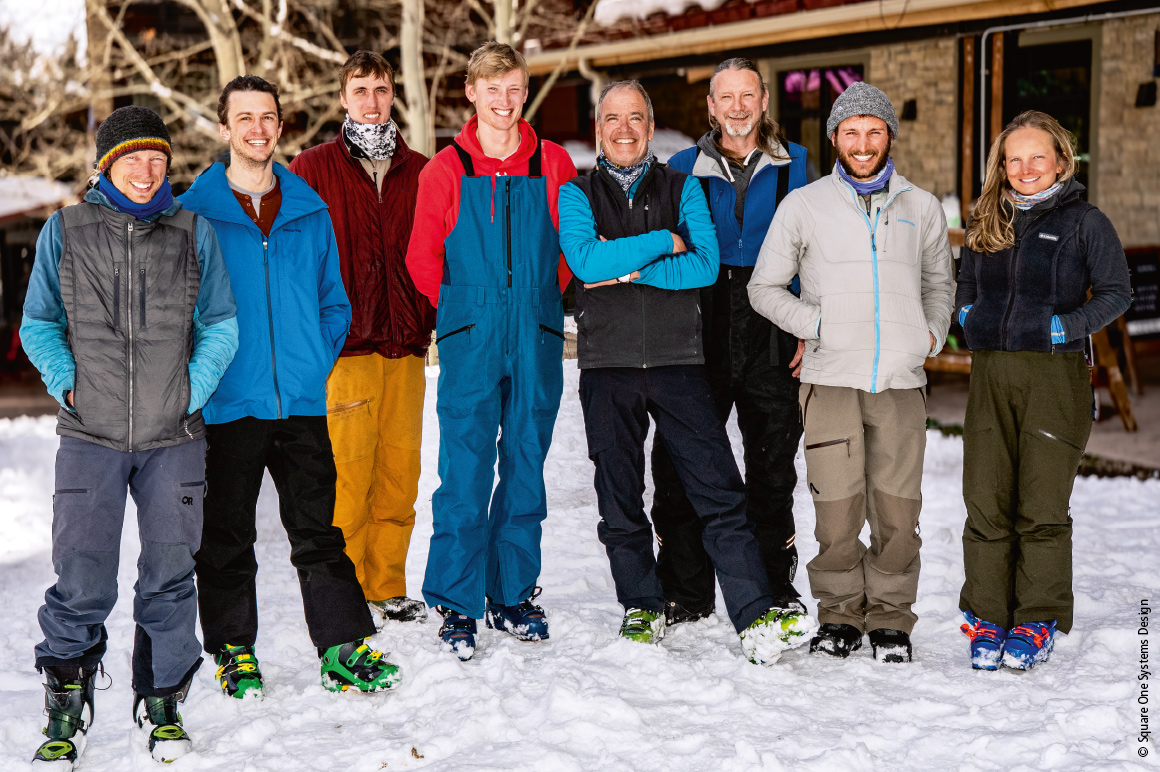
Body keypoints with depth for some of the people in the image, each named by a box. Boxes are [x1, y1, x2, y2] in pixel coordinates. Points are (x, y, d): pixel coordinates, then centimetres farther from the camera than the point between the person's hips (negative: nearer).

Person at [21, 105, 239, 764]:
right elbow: (39, 323, 12)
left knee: (170, 575, 6)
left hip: (174, 438, 1)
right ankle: (68, 713, 11)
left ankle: (163, 703, 22)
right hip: (90, 437, -1)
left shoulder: (194, 233, 5)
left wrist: (193, 388, -3)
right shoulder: (65, 232, 5)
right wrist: (67, 382, -3)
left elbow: (221, 324, 10)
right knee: (82, 581, -5)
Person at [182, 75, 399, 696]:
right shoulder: (194, 212, -1)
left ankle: (344, 648, 10)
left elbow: (334, 300, 15)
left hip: (303, 401, 2)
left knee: (318, 531, 6)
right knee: (226, 538, 8)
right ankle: (233, 651, 22)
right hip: (227, 405, -2)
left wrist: (316, 363, 2)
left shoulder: (309, 209, 9)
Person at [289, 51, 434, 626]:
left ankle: (387, 587, 16)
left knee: (399, 471, 5)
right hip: (342, 347, -3)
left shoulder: (418, 172, 13)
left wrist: (426, 320, 7)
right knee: (346, 473, -5)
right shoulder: (314, 169, 3)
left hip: (405, 346, 4)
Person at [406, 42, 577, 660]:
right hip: (470, 345, -2)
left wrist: (538, 302, 7)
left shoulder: (553, 164, 6)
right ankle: (457, 603, 6)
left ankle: (513, 595, 19)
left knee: (525, 471, 7)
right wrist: (463, 309, 8)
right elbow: (422, 258, 8)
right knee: (465, 474, -4)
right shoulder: (446, 170, 3)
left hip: (536, 342, 2)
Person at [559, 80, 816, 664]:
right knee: (620, 500, 7)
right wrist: (664, 242, -7)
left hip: (678, 361, 0)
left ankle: (755, 619, -9)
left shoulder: (682, 188, 10)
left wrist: (629, 268, -11)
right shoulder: (577, 194, 8)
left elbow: (705, 264, -5)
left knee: (719, 492, -7)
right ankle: (642, 606, 23)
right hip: (607, 365, 0)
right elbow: (586, 260, -12)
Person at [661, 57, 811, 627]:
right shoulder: (684, 169, 9)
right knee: (680, 463, -1)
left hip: (772, 339, 0)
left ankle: (775, 587, 20)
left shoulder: (796, 166, 8)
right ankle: (686, 592, 11)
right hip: (699, 335, 0)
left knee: (773, 462, 7)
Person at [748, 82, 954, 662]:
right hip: (831, 380, -2)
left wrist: (933, 333, 8)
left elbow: (938, 282, 26)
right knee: (838, 512, -4)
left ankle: (891, 619, 15)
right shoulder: (804, 205, 7)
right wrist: (818, 325, -4)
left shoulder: (922, 208, 14)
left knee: (898, 512, 0)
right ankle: (841, 615, 13)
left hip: (902, 381, 2)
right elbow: (765, 287, 10)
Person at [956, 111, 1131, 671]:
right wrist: (969, 318, 8)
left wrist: (1062, 327, -11)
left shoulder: (1085, 221, 1)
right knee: (985, 504, 3)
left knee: (1041, 508, -1)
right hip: (990, 375, 4)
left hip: (1055, 376, -4)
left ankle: (1037, 623, 10)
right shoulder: (985, 224, 15)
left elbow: (1117, 292, -2)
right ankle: (986, 616, 13)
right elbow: (965, 284, 28)